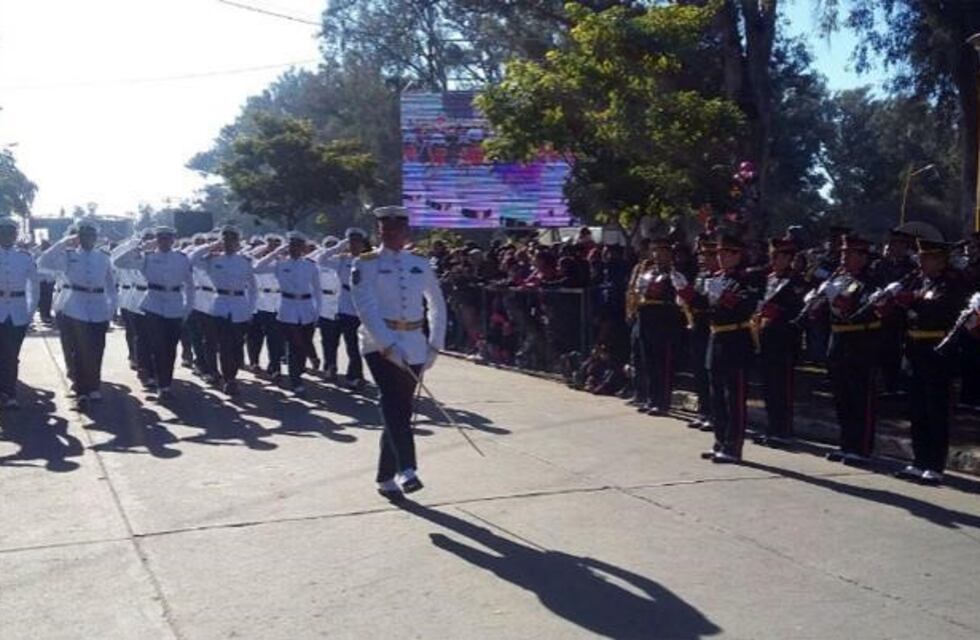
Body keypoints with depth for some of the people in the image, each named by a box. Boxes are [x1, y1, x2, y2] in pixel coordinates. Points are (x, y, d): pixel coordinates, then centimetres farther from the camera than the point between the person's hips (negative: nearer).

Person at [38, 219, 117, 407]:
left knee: (94, 352, 7)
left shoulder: (103, 258, 8)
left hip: (98, 311, 2)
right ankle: (81, 390, 8)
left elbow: (110, 284, 14)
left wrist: (112, 306, 5)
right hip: (73, 310, -2)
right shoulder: (68, 255, 3)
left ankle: (93, 387, 23)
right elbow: (43, 263, -12)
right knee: (75, 352, -1)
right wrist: (63, 243, -15)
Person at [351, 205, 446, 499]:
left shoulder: (420, 264, 10)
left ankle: (385, 478, 20)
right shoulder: (366, 265, -2)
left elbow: (437, 305, 17)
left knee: (401, 410, 7)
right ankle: (406, 470, -29)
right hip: (379, 345, -4)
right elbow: (367, 309, -13)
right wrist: (389, 346, -24)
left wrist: (434, 345, 8)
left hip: (414, 347, 4)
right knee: (394, 404, -23)